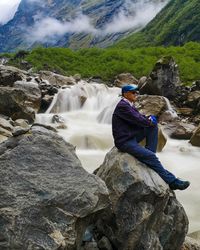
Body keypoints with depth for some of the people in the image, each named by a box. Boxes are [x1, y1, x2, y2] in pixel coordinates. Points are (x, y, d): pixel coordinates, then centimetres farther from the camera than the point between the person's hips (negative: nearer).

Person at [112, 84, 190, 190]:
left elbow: (139, 117, 17)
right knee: (151, 157, -19)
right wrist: (150, 121, -3)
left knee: (153, 126, 3)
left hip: (132, 136, 10)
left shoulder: (129, 104, 12)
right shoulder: (122, 106, -18)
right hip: (124, 141, -10)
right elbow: (138, 120, -21)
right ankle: (172, 181, -11)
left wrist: (149, 118, -4)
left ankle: (148, 156, -2)